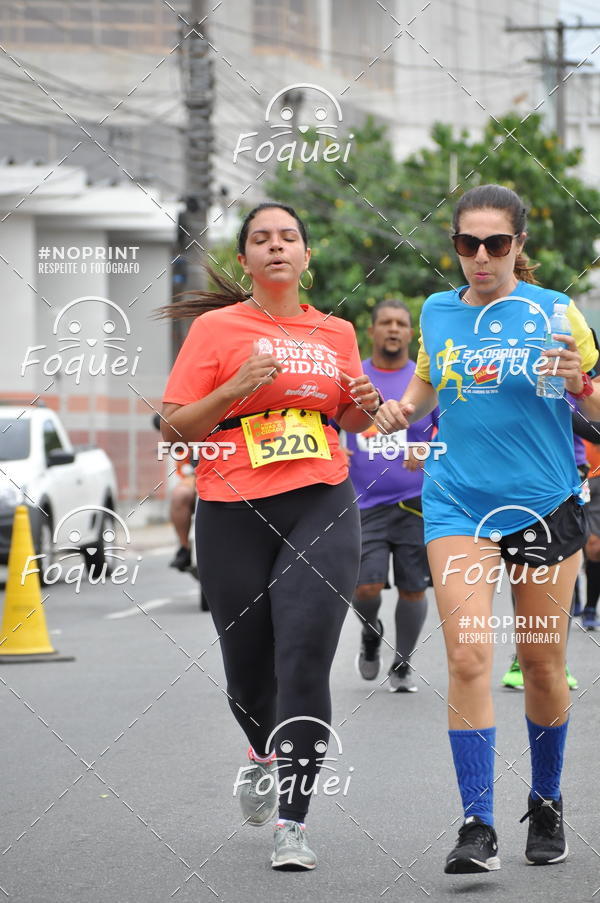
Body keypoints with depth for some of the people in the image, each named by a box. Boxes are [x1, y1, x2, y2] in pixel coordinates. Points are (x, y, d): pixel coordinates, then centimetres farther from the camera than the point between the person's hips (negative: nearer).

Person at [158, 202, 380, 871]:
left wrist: (365, 406, 4)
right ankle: (264, 754, 44)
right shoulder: (216, 328, 2)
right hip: (233, 515, -1)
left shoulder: (336, 333, 12)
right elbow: (173, 427, -2)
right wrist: (235, 390, -16)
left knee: (304, 662, -13)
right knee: (248, 669, 8)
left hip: (322, 510, 1)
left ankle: (293, 824, -9)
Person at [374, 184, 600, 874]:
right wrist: (402, 410, 1)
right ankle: (477, 828, -13)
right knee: (468, 657, -13)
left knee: (542, 662, 8)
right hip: (457, 504, 1)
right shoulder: (437, 312, 6)